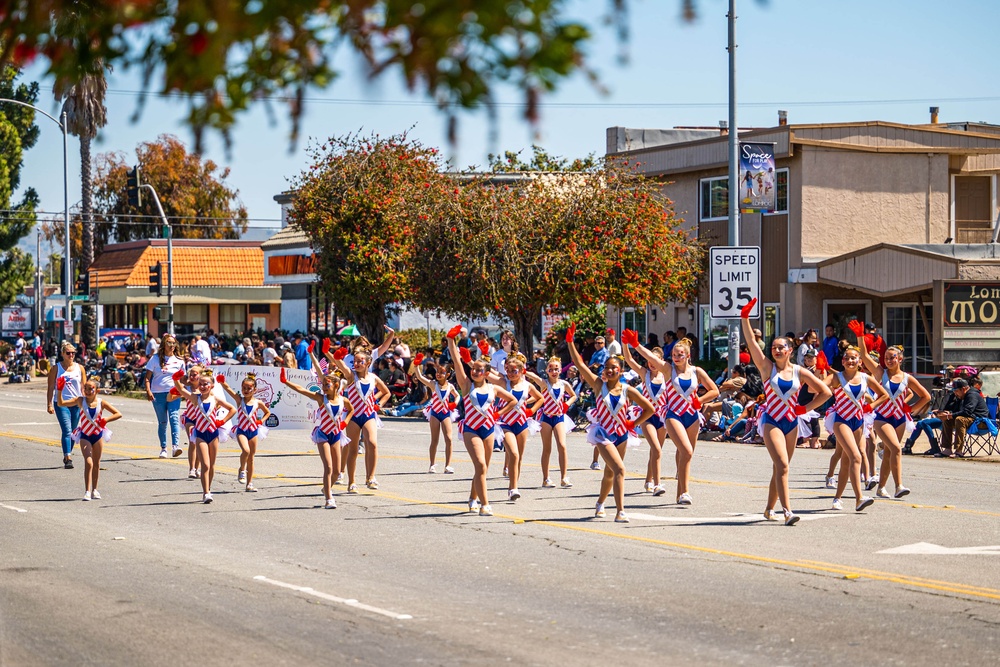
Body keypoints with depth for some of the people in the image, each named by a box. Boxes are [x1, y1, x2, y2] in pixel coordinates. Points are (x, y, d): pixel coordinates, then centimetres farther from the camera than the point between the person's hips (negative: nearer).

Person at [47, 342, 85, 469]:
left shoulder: (80, 368, 7)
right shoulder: (56, 369, 1)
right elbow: (51, 388, 0)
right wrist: (49, 404, -7)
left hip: (76, 403, 3)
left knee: (72, 432, 10)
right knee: (67, 430, -16)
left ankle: (67, 456, 25)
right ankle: (68, 458, -23)